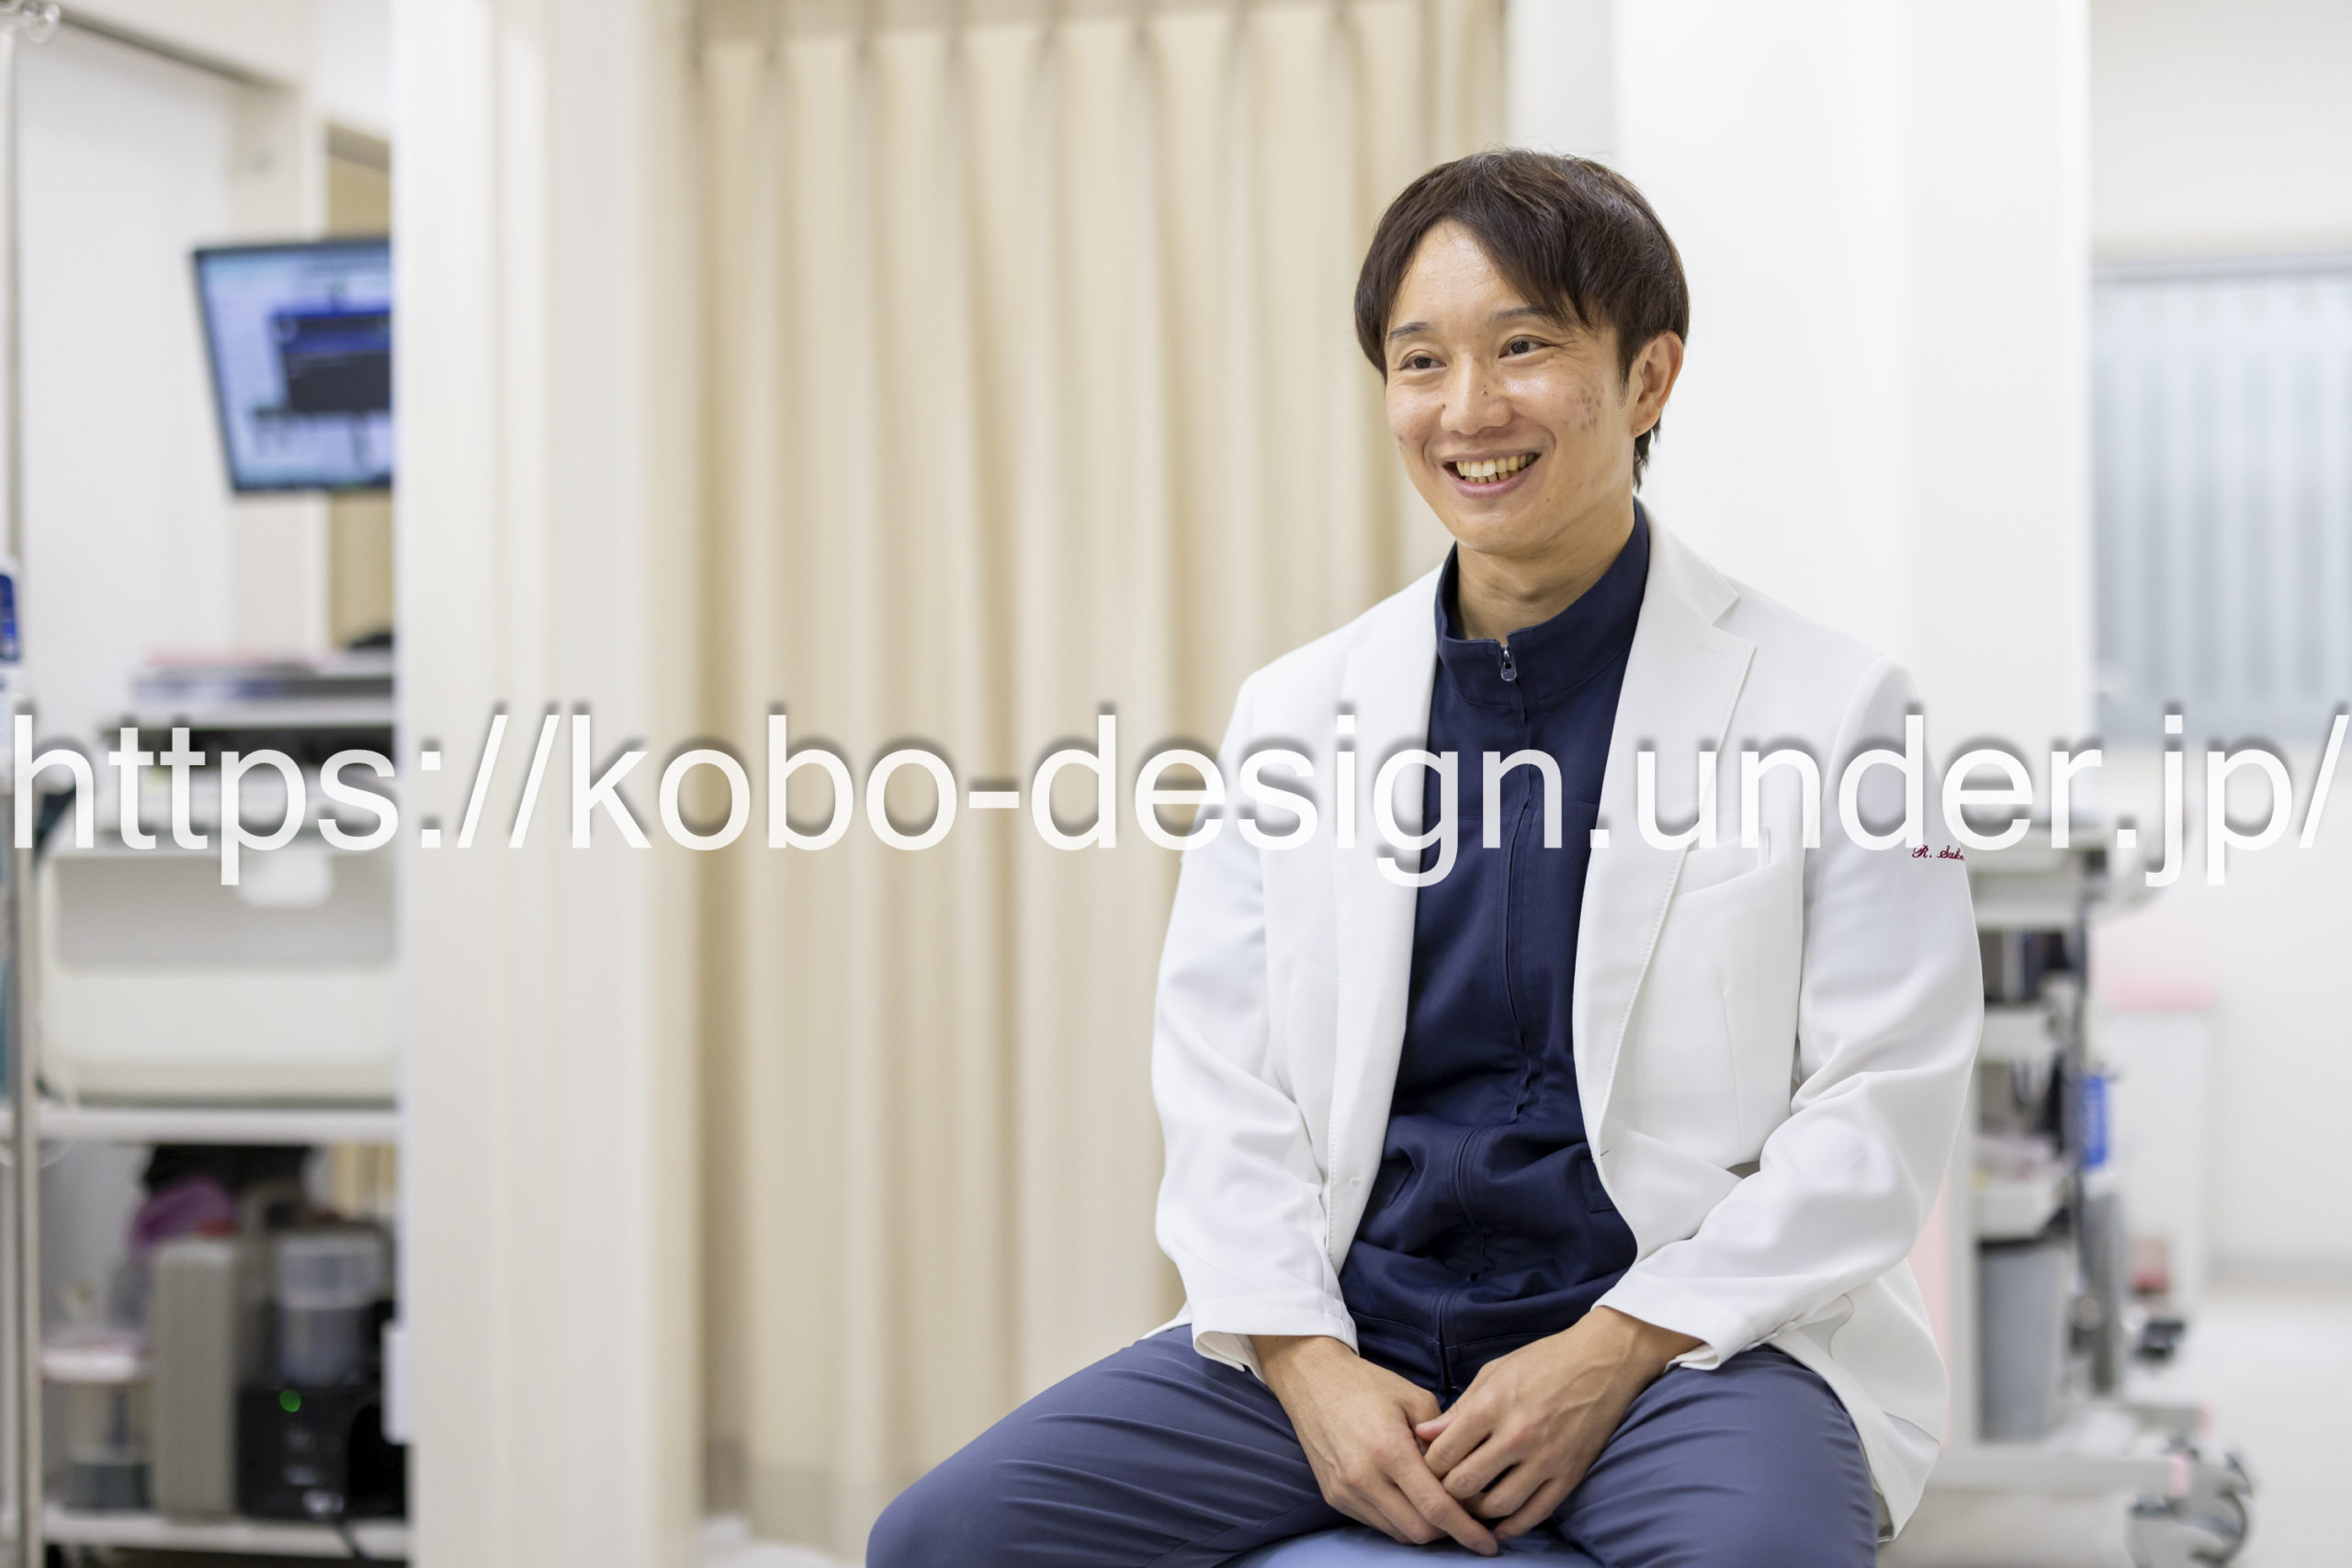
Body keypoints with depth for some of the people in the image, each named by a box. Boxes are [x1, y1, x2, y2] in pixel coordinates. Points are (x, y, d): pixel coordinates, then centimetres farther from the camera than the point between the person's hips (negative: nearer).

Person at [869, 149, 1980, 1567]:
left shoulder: (1830, 707, 0)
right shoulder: (1295, 713, 11)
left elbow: (1882, 1107, -4)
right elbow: (1219, 1079, 9)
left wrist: (1611, 1352, -12)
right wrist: (1308, 1367, -7)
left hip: (1689, 1331, -3)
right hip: (1349, 1331, 4)